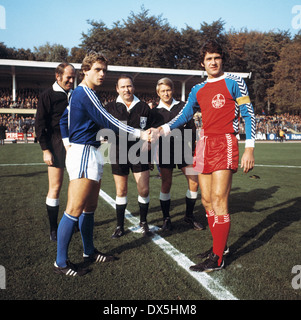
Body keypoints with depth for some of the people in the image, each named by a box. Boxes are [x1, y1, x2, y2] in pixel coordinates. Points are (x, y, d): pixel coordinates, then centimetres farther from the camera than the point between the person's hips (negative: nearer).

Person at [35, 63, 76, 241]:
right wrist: (45, 150, -10)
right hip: (57, 144, -5)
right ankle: (53, 229, 8)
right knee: (55, 187, -3)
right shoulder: (48, 95, -2)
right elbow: (40, 124, -4)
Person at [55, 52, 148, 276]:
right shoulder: (86, 93, -13)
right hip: (83, 153, -10)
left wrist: (68, 143, 23)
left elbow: (64, 118, 27)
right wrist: (140, 134, -17)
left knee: (90, 207, 15)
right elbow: (107, 121, -19)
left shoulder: (79, 93, 18)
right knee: (75, 210, -7)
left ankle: (89, 252, 27)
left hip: (91, 154, 10)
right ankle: (61, 262, 2)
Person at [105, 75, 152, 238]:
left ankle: (143, 223, 18)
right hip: (119, 153, 0)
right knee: (121, 191, 7)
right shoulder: (110, 107, 4)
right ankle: (120, 226, 22)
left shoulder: (143, 107, 7)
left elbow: (149, 130, 13)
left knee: (144, 190, -4)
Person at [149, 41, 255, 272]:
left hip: (224, 144, -6)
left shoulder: (234, 83, 2)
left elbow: (248, 115, -2)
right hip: (204, 144, 6)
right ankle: (220, 246, 23)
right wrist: (162, 130, 0)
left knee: (218, 201, -10)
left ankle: (217, 259, -1)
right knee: (207, 201, 7)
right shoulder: (198, 90, 17)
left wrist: (249, 149, -10)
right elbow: (185, 115, 15)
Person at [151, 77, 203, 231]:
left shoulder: (182, 106, 6)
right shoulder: (155, 112, 6)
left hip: (183, 149, 1)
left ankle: (189, 215, 16)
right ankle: (166, 219, 16)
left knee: (194, 182, -2)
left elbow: (191, 128, 8)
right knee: (166, 185, 1)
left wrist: (192, 149, 3)